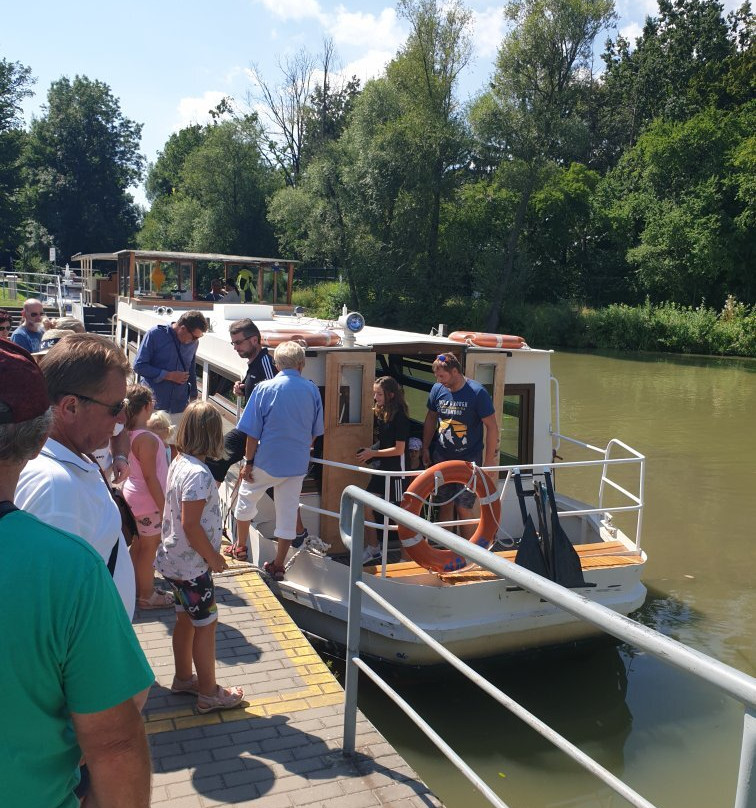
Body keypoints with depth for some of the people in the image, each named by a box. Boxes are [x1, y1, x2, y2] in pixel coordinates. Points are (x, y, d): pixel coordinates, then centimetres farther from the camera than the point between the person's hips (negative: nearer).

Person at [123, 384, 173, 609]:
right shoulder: (146, 438, -26)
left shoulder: (129, 433, -1)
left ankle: (137, 587, 36)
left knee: (139, 544, 21)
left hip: (134, 494, 9)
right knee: (149, 547, 6)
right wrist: (163, 506, -18)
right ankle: (147, 596, 20)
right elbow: (150, 476, -23)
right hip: (148, 500, -9)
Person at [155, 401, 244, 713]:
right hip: (191, 564, -9)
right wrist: (213, 557, -14)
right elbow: (191, 525, -26)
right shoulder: (199, 474, -25)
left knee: (186, 619, 21)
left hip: (175, 559, 9)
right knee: (206, 624, 4)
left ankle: (183, 678, 37)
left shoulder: (178, 464, 3)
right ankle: (209, 694, 16)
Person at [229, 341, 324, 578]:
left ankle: (240, 547, 36)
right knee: (288, 512, 10)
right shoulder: (312, 390, -2)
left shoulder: (264, 389, -11)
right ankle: (278, 566, 18)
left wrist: (249, 462, -1)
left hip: (267, 461, -2)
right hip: (297, 463, 2)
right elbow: (315, 433, 8)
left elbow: (252, 432, -10)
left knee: (246, 499, 22)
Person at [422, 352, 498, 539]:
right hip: (441, 457, 4)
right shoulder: (437, 389, 0)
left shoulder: (477, 392, -14)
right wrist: (425, 448, 12)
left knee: (464, 508, -5)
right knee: (445, 505, 11)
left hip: (468, 460, -4)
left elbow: (492, 427, -11)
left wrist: (489, 461, -11)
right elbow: (431, 419, 14)